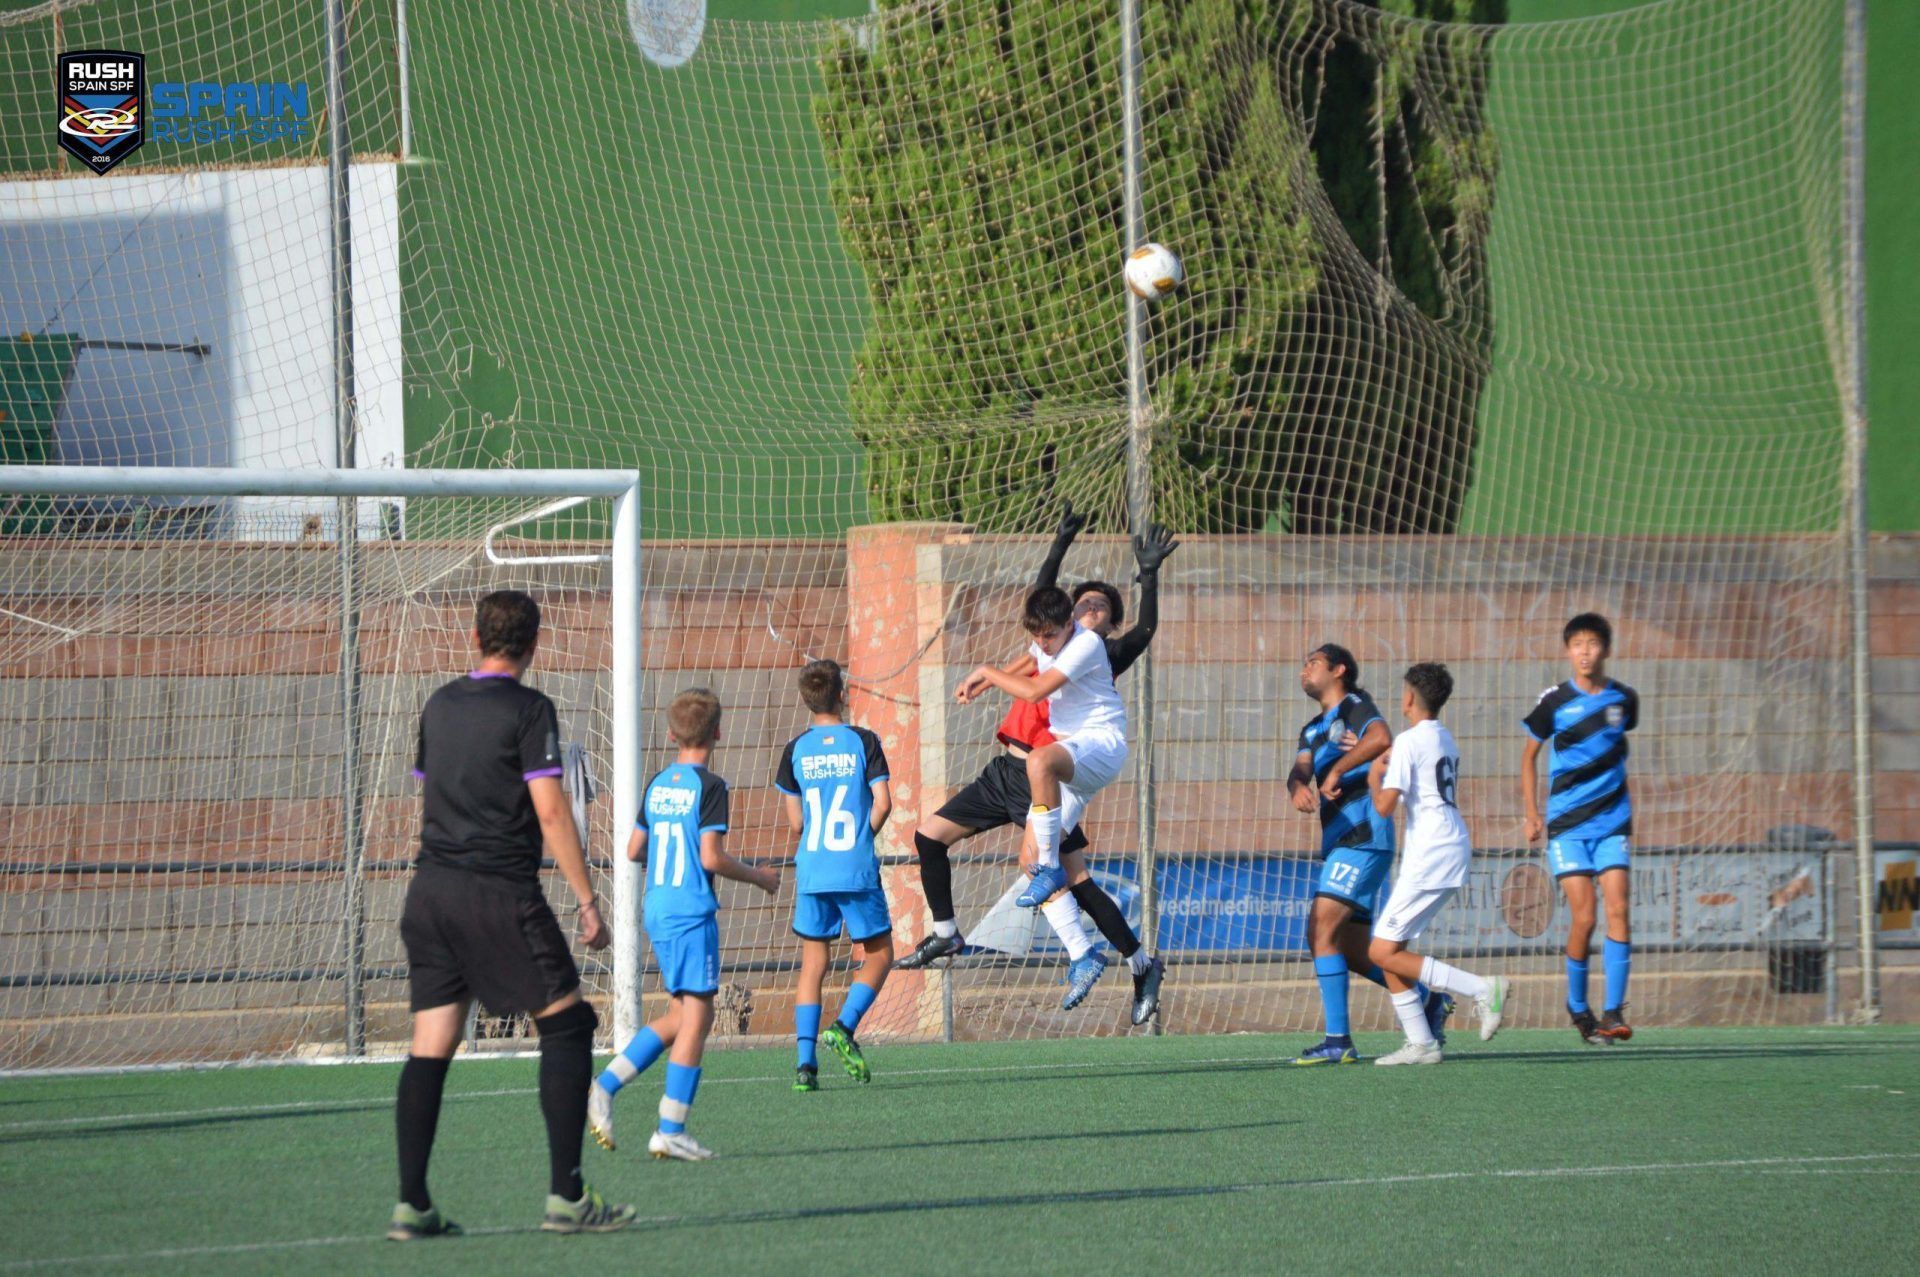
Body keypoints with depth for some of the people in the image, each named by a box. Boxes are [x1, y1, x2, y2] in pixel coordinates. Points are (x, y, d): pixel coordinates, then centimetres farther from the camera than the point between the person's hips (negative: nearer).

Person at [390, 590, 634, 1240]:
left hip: (430, 889, 6)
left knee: (430, 1047, 5)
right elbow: (550, 811, -12)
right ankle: (565, 1196, -3)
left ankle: (411, 1204, -1)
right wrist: (587, 900, -9)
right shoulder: (528, 710, -6)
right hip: (499, 893, -6)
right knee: (566, 1025, 3)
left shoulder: (440, 705, 13)